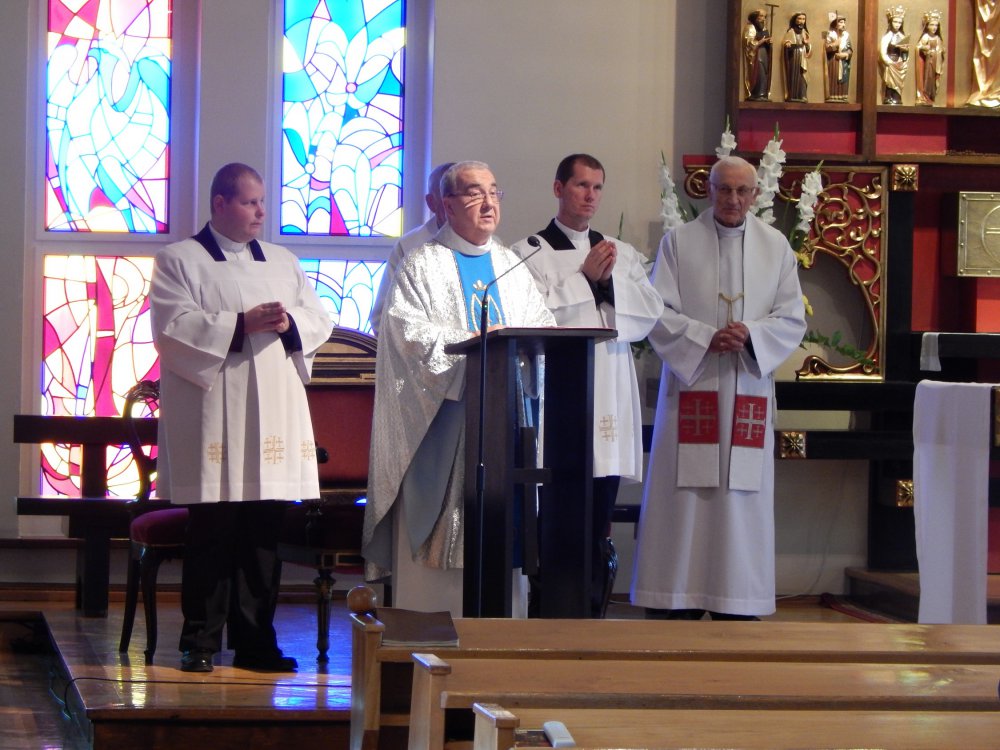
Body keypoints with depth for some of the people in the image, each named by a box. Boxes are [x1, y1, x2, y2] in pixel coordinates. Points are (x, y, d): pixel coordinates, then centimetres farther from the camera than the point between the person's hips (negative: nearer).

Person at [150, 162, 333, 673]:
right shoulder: (180, 261, 4)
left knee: (264, 534, 3)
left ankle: (255, 640, 10)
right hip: (213, 416, -5)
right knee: (213, 532, -5)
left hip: (274, 416, 5)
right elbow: (173, 326, -9)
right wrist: (242, 324, -13)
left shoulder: (283, 263, 20)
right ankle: (201, 642, 2)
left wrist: (289, 322, -7)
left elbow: (320, 322, 15)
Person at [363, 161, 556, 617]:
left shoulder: (511, 266, 18)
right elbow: (407, 328, -10)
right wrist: (473, 340, -20)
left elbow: (543, 323, 11)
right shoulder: (423, 264, 2)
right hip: (443, 419, -4)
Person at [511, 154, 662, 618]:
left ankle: (593, 612, 10)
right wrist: (585, 277, -7)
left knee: (599, 519, 5)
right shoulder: (531, 252, 4)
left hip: (610, 392, 5)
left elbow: (650, 310, 7)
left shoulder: (623, 255, 19)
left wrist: (609, 281, -7)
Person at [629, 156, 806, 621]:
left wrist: (752, 334, -13)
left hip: (749, 392, 2)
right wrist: (707, 338, -16)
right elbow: (658, 315, -2)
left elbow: (792, 320, 6)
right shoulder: (678, 242, 4)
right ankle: (677, 607, -1)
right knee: (684, 502, -4)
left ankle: (735, 610, 4)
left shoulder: (776, 247, 9)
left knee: (742, 504, 1)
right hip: (690, 385, -2)